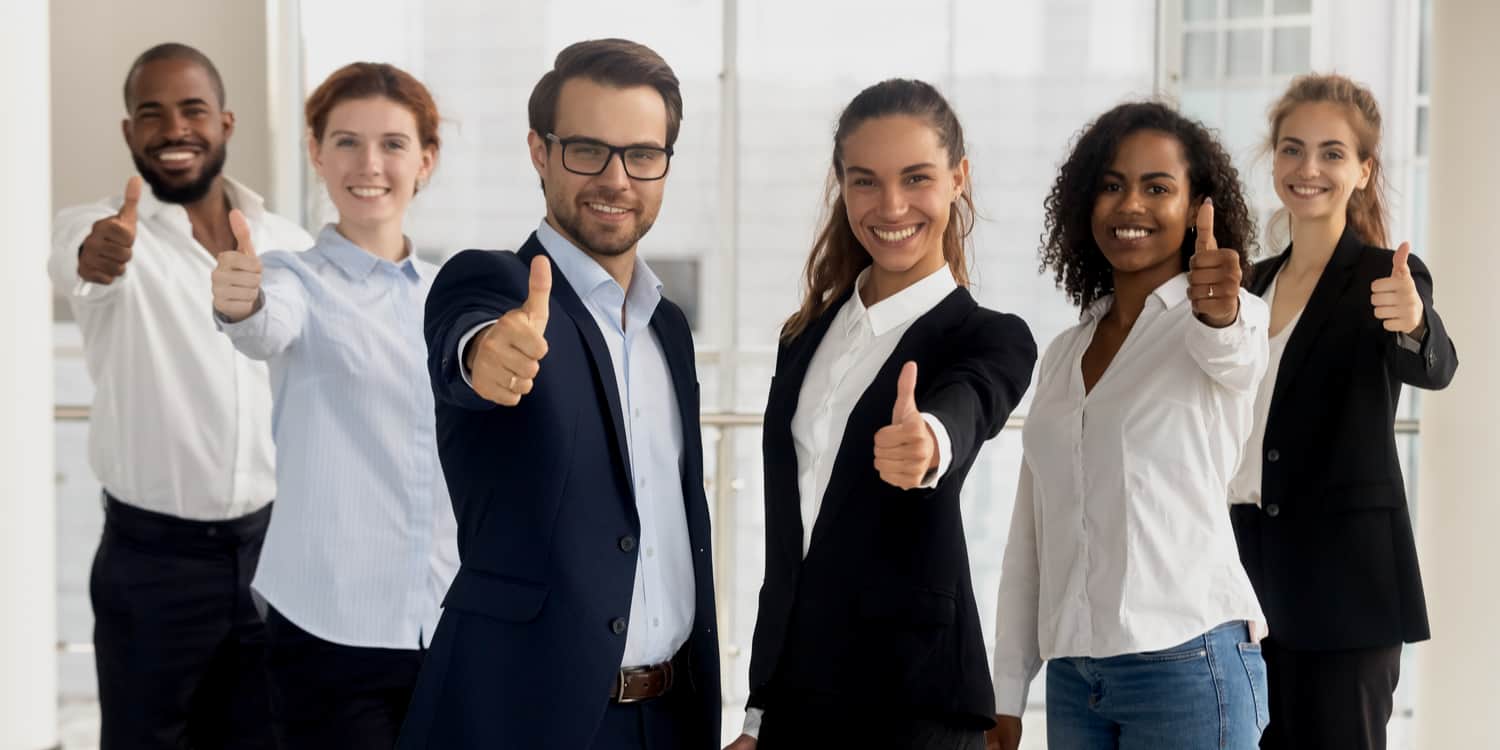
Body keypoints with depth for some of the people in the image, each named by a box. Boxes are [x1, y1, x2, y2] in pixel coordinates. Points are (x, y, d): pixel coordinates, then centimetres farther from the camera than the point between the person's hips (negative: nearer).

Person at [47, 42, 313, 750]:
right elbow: (73, 259, -33)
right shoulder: (98, 228, -9)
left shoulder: (289, 244, 4)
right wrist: (96, 258, -56)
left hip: (271, 544, 3)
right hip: (152, 557, -3)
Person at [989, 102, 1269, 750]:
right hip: (1072, 674, 5)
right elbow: (1030, 534, 15)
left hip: (1187, 661, -5)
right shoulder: (1063, 354, 14)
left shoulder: (1237, 316, -2)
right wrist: (1005, 695, 12)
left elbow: (1234, 354, -28)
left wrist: (1221, 313, -50)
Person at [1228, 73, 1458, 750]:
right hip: (1246, 572, 6)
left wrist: (1413, 322, -47)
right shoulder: (1255, 281, 12)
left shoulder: (1384, 278, -7)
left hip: (1342, 585, -6)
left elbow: (1433, 369, -28)